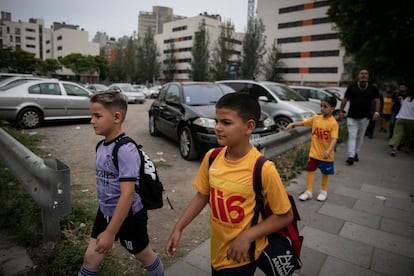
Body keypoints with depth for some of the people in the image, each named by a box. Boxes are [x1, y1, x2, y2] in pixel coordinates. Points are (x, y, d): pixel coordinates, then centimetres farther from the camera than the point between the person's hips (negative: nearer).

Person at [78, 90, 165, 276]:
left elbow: (127, 194, -29)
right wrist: (106, 222, 20)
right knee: (91, 257, 16)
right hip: (106, 212, 7)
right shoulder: (101, 146, -2)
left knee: (143, 255, 17)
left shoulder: (125, 149, -28)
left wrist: (110, 233, -26)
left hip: (129, 216, -6)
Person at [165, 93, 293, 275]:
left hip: (242, 256, -4)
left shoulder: (263, 169, -25)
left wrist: (248, 236, -22)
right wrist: (178, 228, -2)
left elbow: (285, 216, -14)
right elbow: (202, 195, 2)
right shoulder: (211, 157, -11)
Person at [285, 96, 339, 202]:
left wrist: (329, 150, -37)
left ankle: (324, 191, 34)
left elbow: (334, 139, -24)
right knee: (310, 170, 7)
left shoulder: (333, 123, -18)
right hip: (314, 151, 4)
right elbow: (303, 122, 7)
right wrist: (292, 124, -7)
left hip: (326, 153, -4)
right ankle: (308, 191, 19)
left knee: (325, 172, 14)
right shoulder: (316, 118, -2)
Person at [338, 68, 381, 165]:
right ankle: (351, 156, -14)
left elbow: (377, 101, 6)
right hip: (352, 117, -2)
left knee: (360, 137, 10)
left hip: (364, 117, 2)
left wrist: (377, 112, -8)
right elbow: (344, 100, 6)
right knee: (352, 136, -9)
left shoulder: (373, 88, 8)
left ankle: (356, 154, 24)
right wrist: (341, 111, 1)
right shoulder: (351, 87, 5)